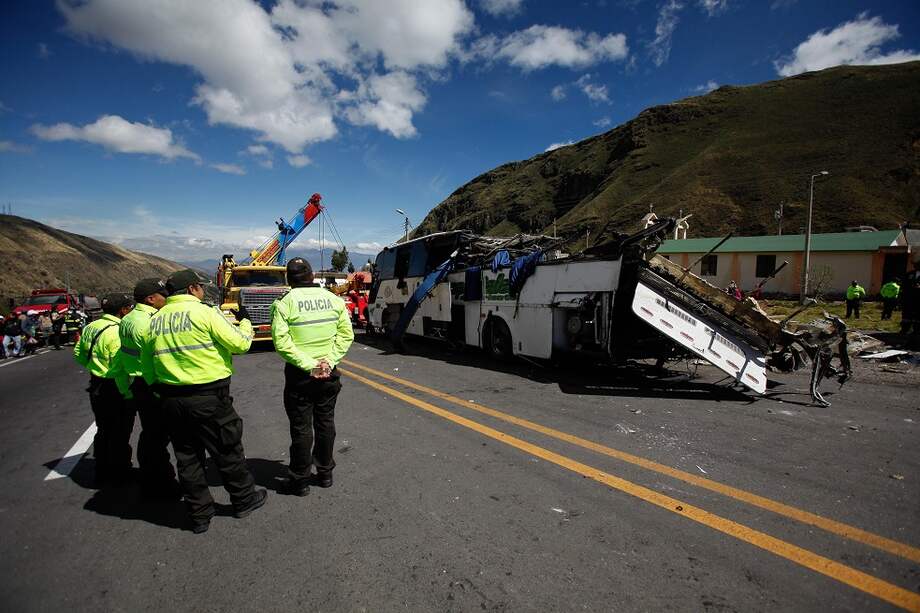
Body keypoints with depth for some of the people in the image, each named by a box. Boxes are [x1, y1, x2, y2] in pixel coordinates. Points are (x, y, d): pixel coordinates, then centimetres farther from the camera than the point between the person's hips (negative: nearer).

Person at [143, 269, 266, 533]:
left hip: (171, 400, 6)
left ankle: (199, 515, 26)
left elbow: (146, 362, 11)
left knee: (187, 457, 15)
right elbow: (240, 343, -12)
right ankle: (244, 499, 27)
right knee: (228, 452, 11)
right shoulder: (204, 313, -13)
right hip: (208, 397, -6)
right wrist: (245, 322, 6)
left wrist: (162, 388, 20)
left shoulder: (155, 321, 7)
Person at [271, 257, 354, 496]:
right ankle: (325, 473, 28)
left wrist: (308, 365, -16)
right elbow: (346, 334, -3)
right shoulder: (334, 299, 0)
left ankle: (300, 480, 20)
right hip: (328, 373, 3)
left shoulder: (284, 303, -11)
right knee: (325, 423, 15)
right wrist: (329, 361, -8)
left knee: (301, 427, 8)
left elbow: (282, 342, -18)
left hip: (299, 375, -3)